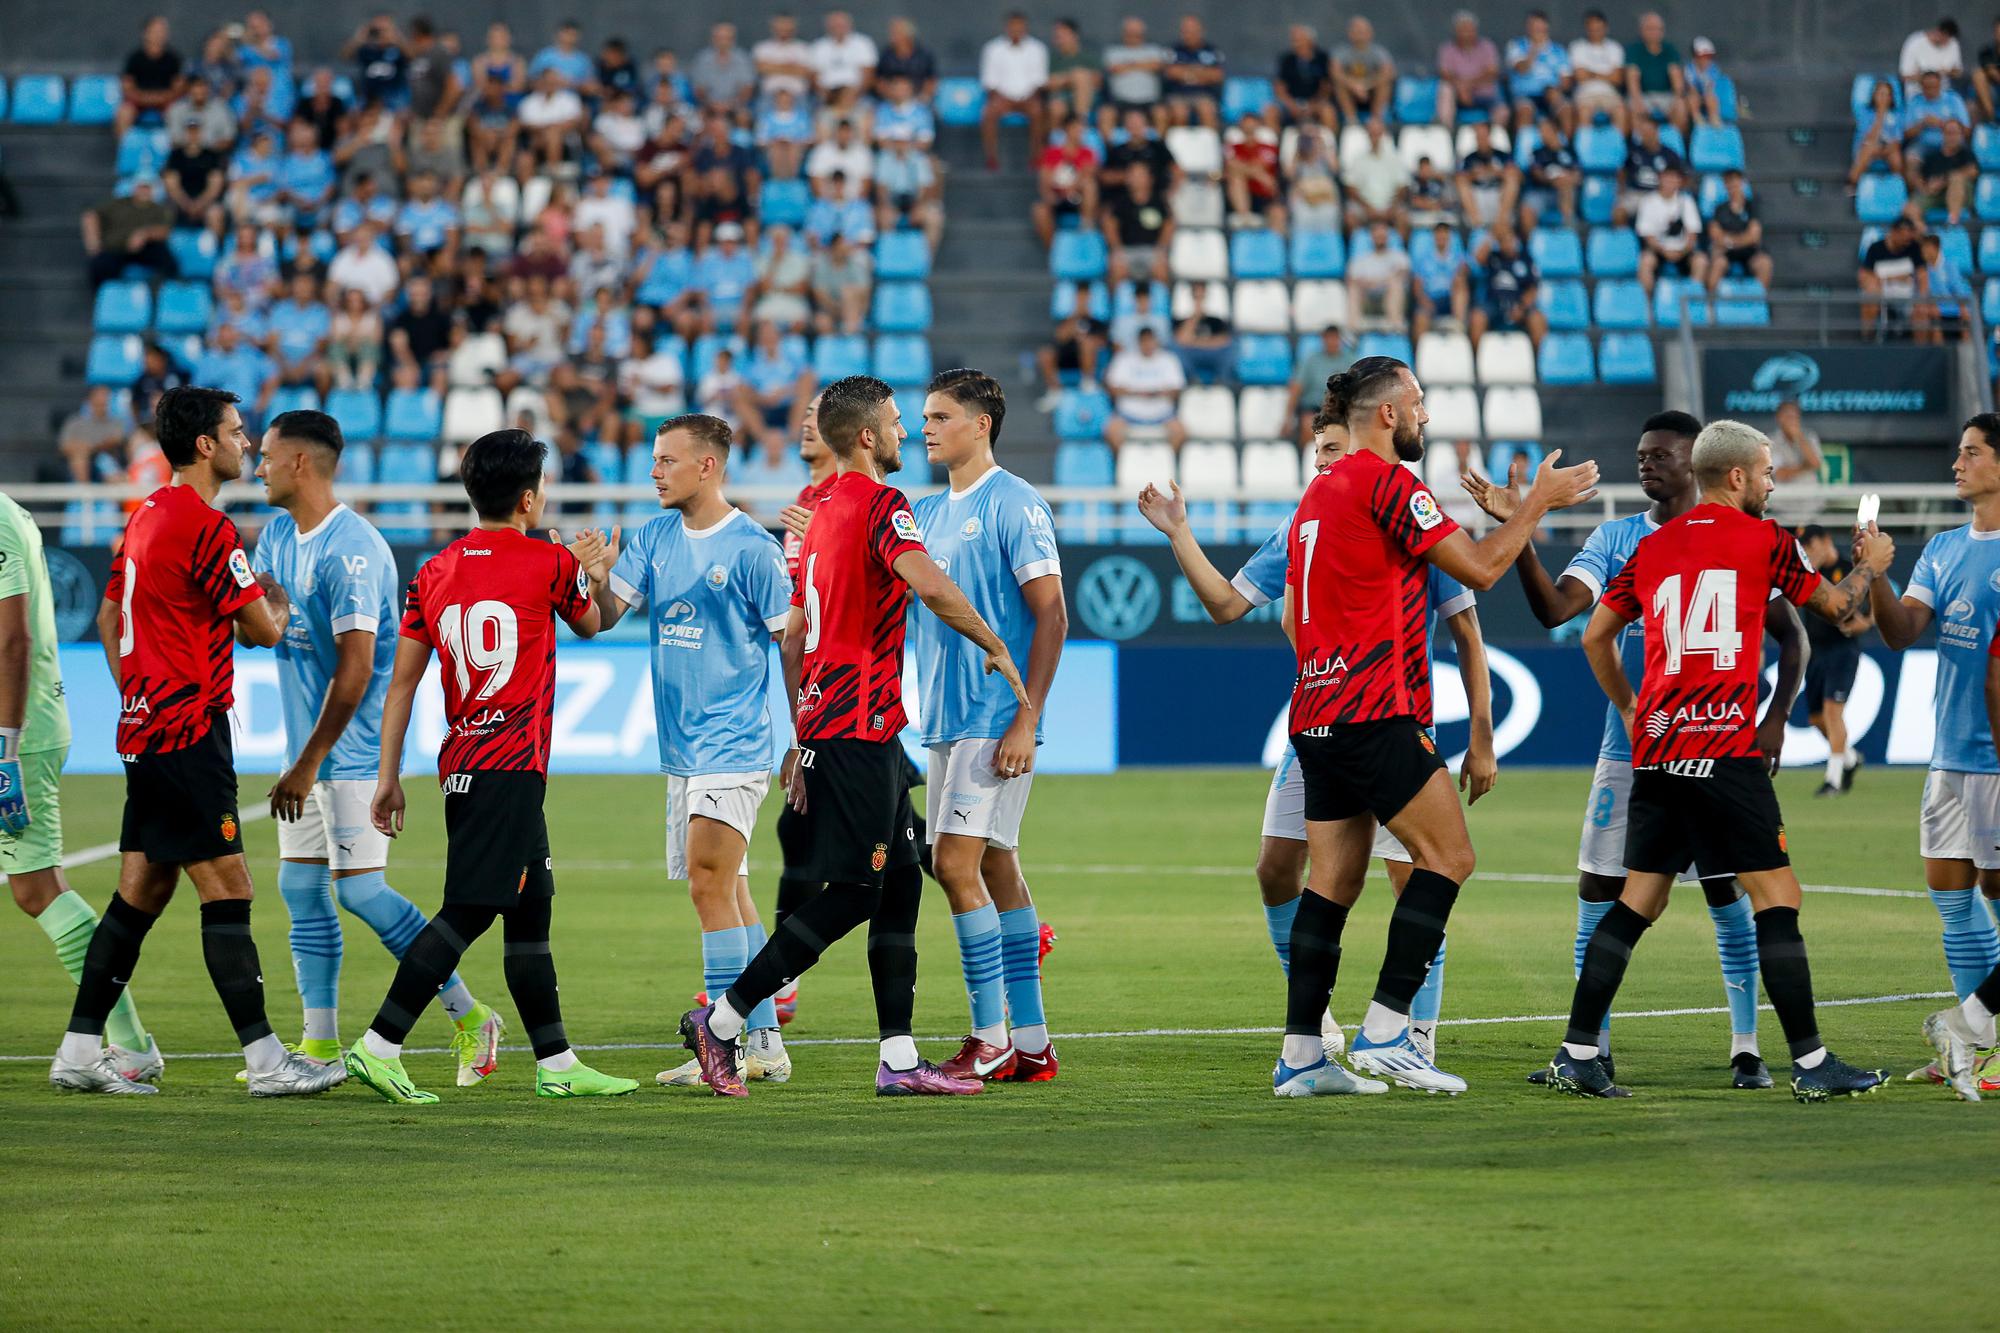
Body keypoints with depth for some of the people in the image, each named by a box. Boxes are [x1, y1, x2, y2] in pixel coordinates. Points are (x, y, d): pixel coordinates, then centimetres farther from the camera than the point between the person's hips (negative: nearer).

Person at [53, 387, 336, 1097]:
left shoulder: (146, 516, 14)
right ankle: (265, 1059, -10)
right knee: (226, 889, -9)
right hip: (188, 734, -9)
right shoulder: (207, 529, -16)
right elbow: (262, 630, -13)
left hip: (145, 728, 9)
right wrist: (277, 603, 9)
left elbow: (109, 617, 23)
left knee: (141, 891, 11)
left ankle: (81, 1050, 12)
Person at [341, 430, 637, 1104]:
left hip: (462, 765, 7)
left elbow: (401, 682, 7)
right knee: (468, 911, -9)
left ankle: (558, 1063, 19)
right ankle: (379, 1046, -17)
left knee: (530, 910, 14)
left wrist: (388, 776, 11)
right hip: (512, 766, -7)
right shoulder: (549, 564, -4)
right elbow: (589, 623, 18)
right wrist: (584, 567, 37)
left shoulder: (434, 573, 9)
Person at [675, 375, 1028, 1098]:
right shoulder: (879, 504, -10)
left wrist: (802, 739, 25)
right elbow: (930, 585, -29)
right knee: (853, 891, -7)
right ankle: (720, 1020, -4)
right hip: (860, 724, -10)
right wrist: (996, 649, -16)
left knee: (901, 882, 9)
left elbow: (794, 637, 23)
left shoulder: (825, 513, 18)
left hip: (825, 723, 10)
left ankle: (900, 1060, 7)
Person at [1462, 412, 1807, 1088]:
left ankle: (1746, 1051, 6)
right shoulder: (1613, 539, 7)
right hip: (1627, 749, 3)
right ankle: (1590, 1051, 8)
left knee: (1729, 899, -2)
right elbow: (1555, 608, -6)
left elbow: (1791, 634, 2)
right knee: (1597, 894, 1)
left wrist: (1775, 720, -10)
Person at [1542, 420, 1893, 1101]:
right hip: (1725, 749, -6)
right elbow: (1835, 605, 14)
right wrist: (1870, 564, 34)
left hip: (1654, 747, 6)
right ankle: (1810, 1063, -5)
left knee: (1639, 898, 10)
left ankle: (1577, 1054, 6)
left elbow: (1595, 636, 21)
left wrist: (1628, 708, 32)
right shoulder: (1763, 539, 1)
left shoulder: (1652, 548, 14)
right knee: (1777, 896, -2)